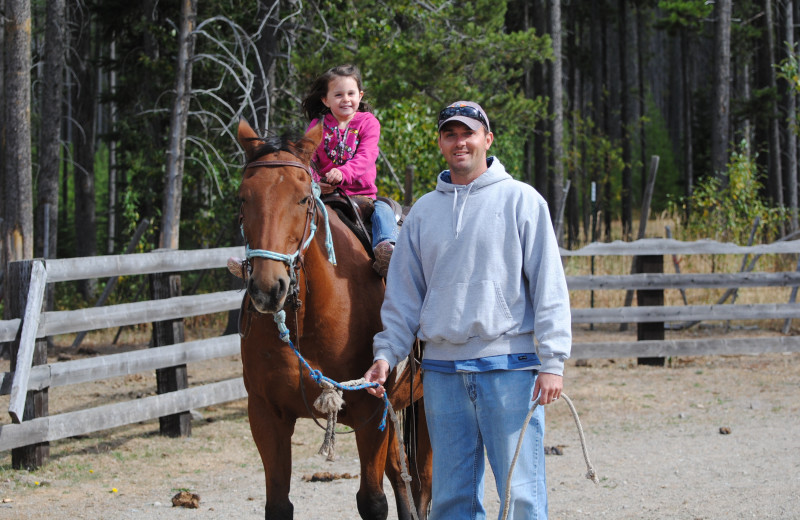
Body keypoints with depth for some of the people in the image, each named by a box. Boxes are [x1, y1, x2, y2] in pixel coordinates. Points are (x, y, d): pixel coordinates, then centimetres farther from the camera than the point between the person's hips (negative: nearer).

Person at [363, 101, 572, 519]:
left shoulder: (521, 201, 2)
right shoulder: (423, 211, 13)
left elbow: (549, 286, -2)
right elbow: (403, 295, 17)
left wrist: (552, 362, -9)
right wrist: (386, 353, 4)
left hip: (509, 366, -4)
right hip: (442, 370, 4)